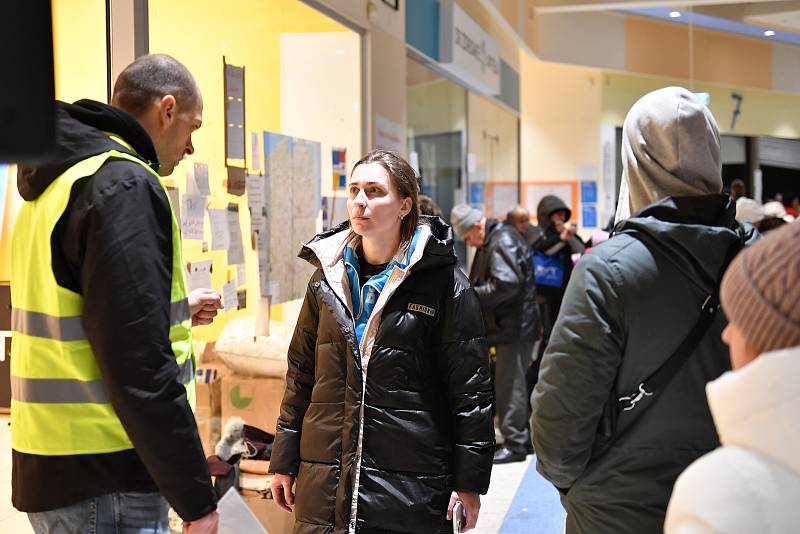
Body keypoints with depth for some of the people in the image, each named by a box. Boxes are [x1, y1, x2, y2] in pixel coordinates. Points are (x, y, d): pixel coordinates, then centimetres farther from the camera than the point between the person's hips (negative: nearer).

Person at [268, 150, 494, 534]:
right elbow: (300, 373, 12)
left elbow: (471, 387, -5)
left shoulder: (443, 284, -5)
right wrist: (285, 461, 10)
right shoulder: (328, 279, 8)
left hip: (411, 487, -3)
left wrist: (469, 481, -7)